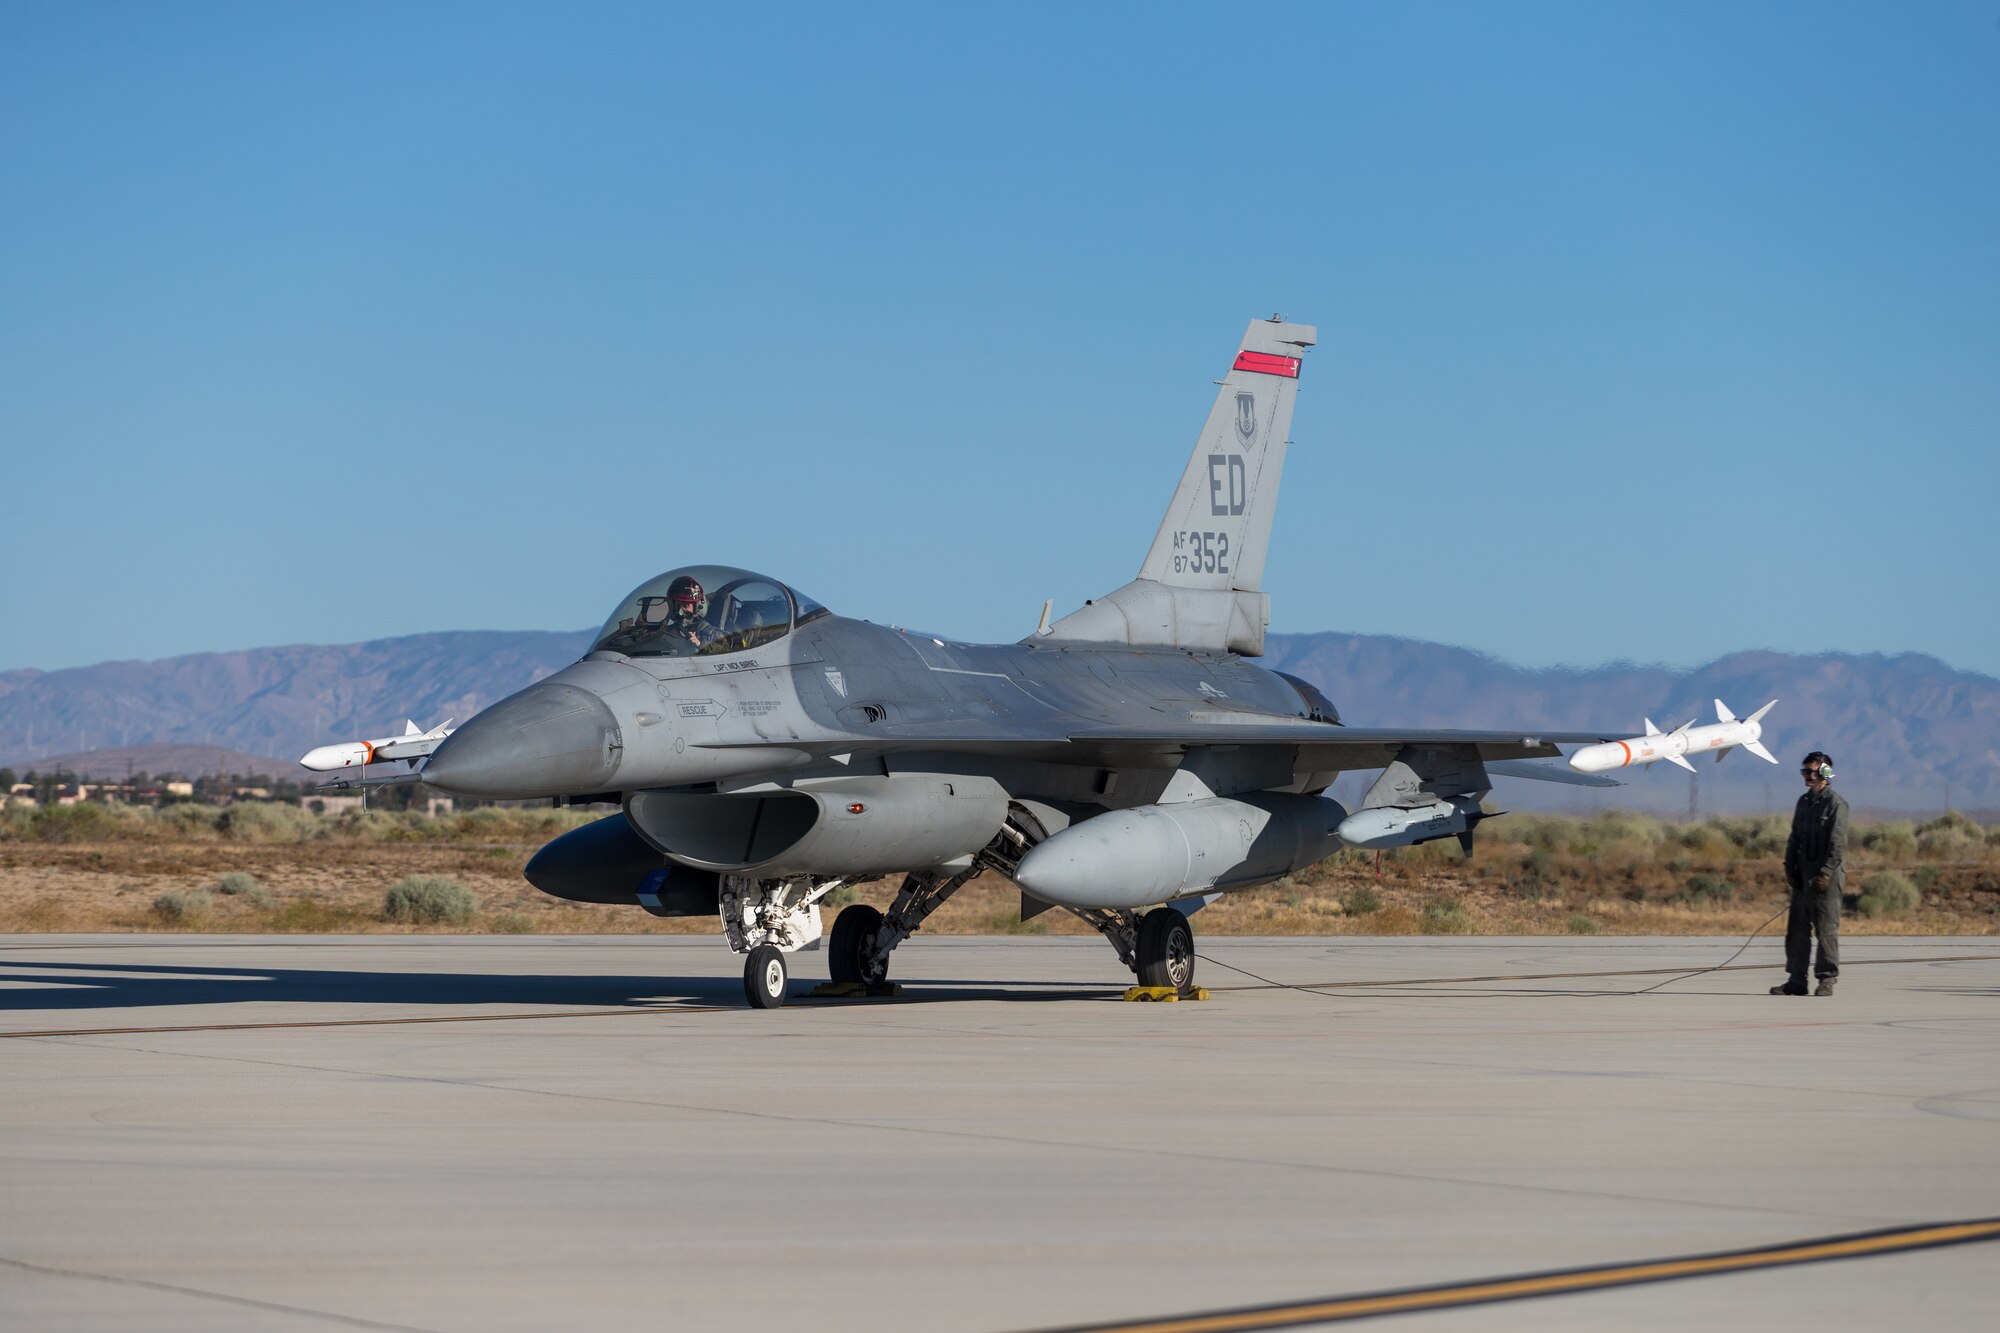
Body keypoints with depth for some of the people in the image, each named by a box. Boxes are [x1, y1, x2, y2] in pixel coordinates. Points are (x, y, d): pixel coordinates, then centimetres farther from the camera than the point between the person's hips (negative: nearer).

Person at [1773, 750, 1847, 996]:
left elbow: (1838, 844, -13)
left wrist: (1826, 874, -18)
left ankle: (1827, 980, 1)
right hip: (1803, 876, 7)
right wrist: (1789, 867, 8)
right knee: (1797, 929, 5)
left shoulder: (1835, 804, -7)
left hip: (1826, 877, -7)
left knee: (1826, 929, -4)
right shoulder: (1804, 802, 16)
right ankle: (1796, 980, 8)